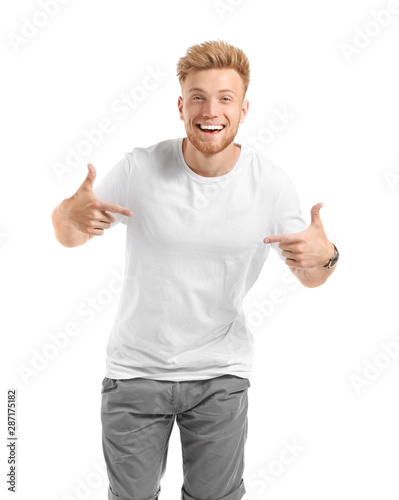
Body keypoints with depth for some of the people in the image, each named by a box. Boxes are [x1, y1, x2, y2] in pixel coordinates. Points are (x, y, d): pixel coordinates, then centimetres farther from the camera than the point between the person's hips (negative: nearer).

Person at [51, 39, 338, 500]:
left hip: (221, 376, 1)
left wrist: (324, 255, -22)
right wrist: (73, 212, -24)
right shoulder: (140, 169, -13)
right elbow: (68, 237, 0)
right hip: (136, 371, 0)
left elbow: (309, 278, 2)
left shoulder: (271, 184, -10)